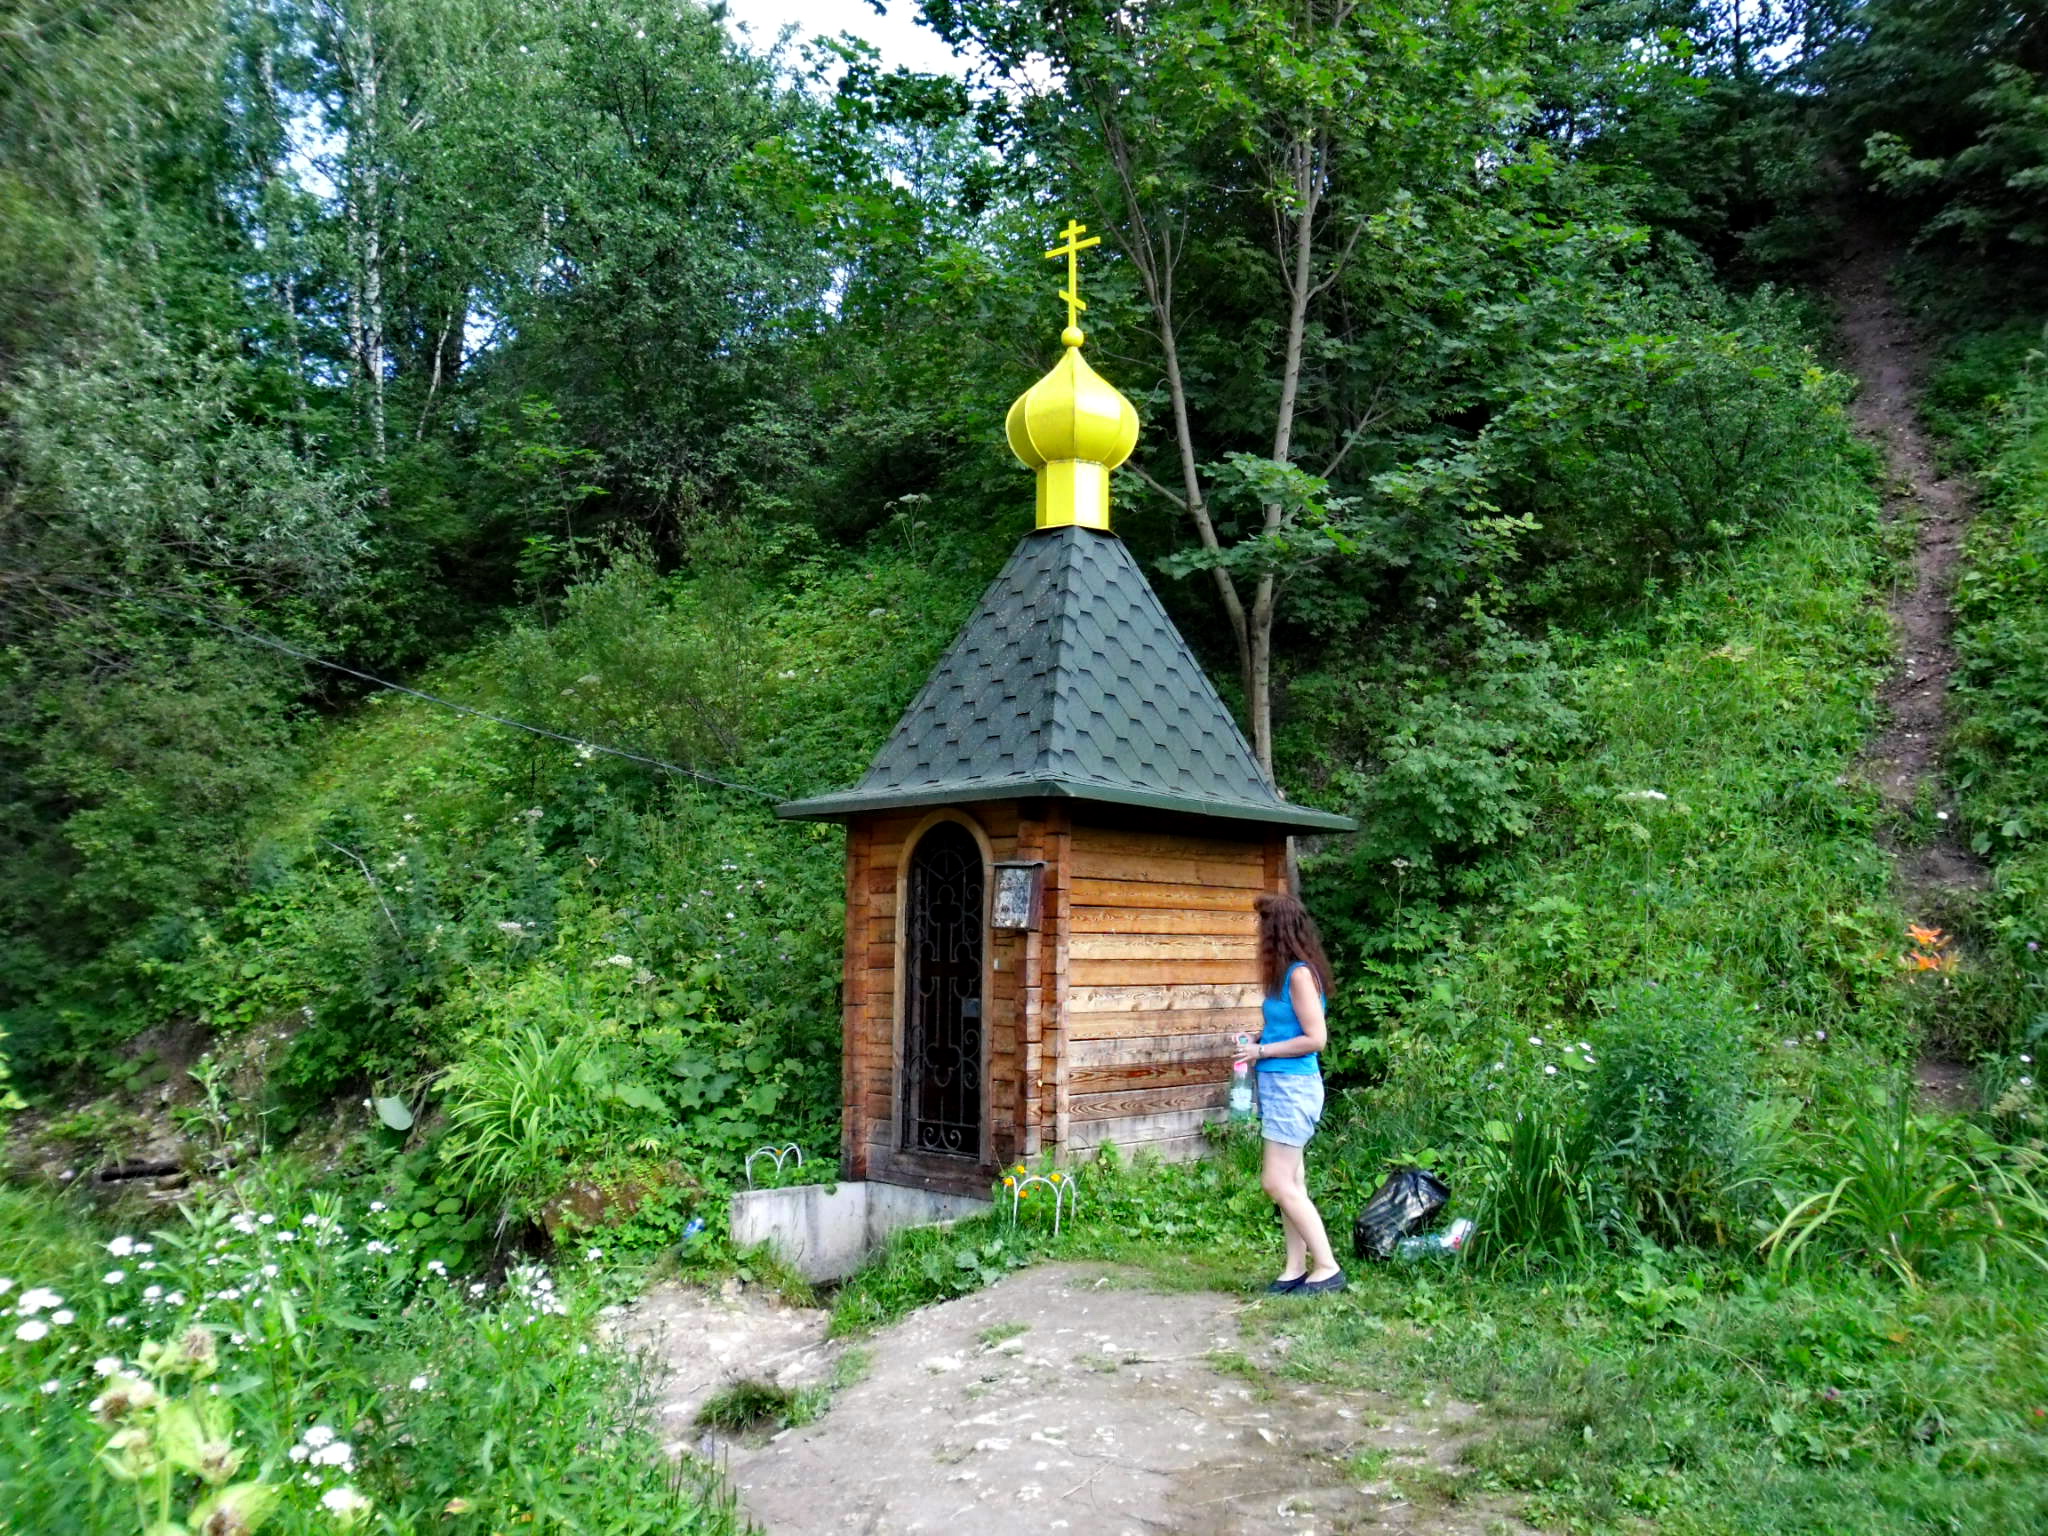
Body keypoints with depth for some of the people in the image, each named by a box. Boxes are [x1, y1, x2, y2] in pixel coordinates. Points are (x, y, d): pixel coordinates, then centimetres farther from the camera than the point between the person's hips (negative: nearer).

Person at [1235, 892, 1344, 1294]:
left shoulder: (1300, 974, -16)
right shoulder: (1288, 973, 10)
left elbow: (1315, 1038, -18)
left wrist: (1262, 1051, -13)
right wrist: (1257, 1041, 4)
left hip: (1292, 1085, -9)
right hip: (1280, 1085, 9)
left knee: (1279, 1183, -6)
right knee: (1291, 1183, 11)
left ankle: (1327, 1267, 1)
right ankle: (1296, 1269, 17)